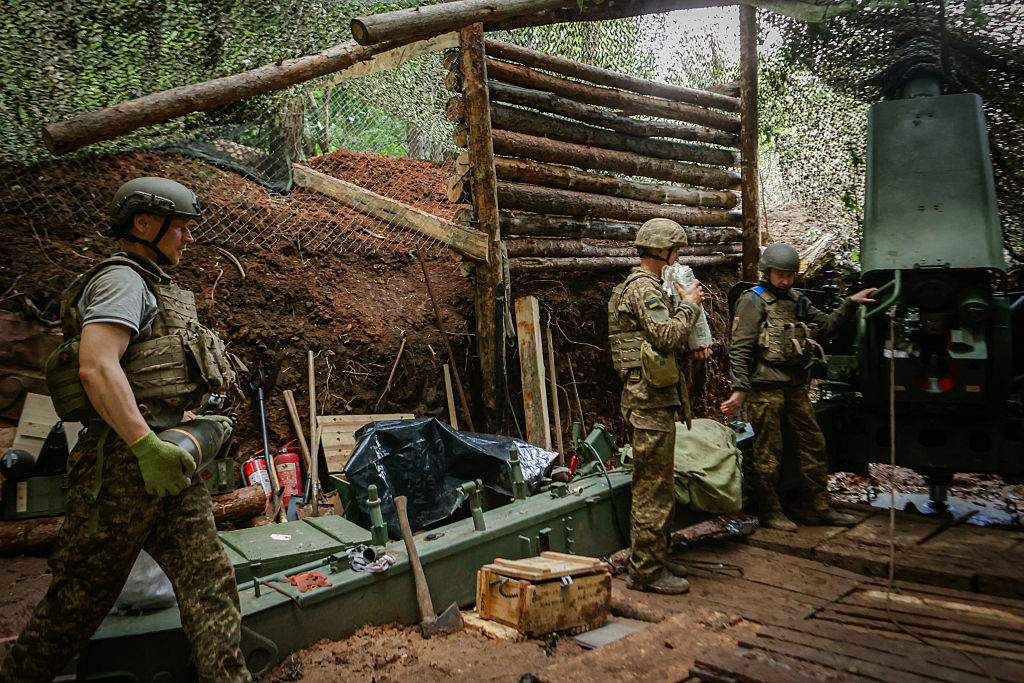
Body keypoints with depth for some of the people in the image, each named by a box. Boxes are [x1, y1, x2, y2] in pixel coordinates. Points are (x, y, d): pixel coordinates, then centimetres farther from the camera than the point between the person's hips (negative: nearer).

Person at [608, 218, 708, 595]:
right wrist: (689, 304, -10)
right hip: (650, 398, -11)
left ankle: (651, 559, 28)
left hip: (656, 397, 11)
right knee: (653, 485, -5)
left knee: (651, 483, 17)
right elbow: (668, 335, -24)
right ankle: (646, 571, 4)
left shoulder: (648, 286, 20)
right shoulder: (643, 287, -14)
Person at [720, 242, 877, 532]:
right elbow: (740, 348, -11)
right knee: (769, 451, 0)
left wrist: (851, 303, 11)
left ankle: (818, 508, 21)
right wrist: (740, 389, -18)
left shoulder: (797, 300, 17)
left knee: (813, 444, 9)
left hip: (795, 386, 7)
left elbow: (825, 326, 22)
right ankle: (769, 511, 14)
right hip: (765, 388, -7)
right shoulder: (753, 301, -5)